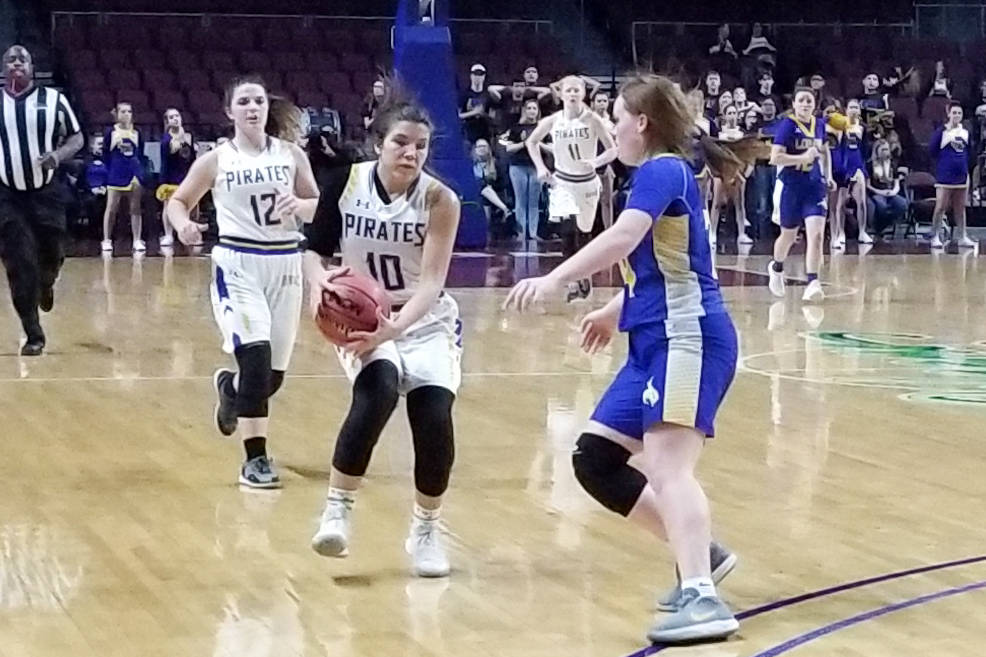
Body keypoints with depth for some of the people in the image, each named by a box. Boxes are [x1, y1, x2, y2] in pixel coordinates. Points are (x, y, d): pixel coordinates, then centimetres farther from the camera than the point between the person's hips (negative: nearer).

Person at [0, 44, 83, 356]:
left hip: (46, 192, 0)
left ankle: (46, 283, 44)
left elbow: (77, 137, 3)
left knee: (51, 256, 5)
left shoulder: (53, 99, -2)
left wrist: (58, 155, -17)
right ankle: (33, 335, 6)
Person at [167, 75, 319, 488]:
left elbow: (319, 207, 9)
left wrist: (299, 205, -14)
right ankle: (255, 459, -8)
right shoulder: (217, 160, 0)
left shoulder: (291, 154, 5)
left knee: (274, 372, 8)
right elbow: (178, 201, 7)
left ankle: (229, 387, 44)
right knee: (256, 357, -18)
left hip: (285, 263, 3)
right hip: (238, 264, -3)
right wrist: (183, 225, -15)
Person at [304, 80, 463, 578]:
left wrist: (394, 329, -40)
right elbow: (315, 246, -1)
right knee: (377, 389, -31)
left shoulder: (440, 199, -17)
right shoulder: (347, 183, -12)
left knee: (434, 415, -17)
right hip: (361, 317, 0)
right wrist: (319, 280, -25)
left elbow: (431, 281, -24)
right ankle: (337, 510, -19)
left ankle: (426, 529, 9)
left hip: (427, 320, 0)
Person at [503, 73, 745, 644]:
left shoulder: (663, 171, -10)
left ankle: (703, 601, -34)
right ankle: (698, 552, 14)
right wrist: (616, 310, 46)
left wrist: (554, 280, -33)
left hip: (687, 338, -10)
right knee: (596, 458, 8)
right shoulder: (664, 174, 20)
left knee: (667, 465, -23)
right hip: (657, 341, 10)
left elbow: (622, 239, -28)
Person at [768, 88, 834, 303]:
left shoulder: (819, 124, 5)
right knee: (789, 235, 14)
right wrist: (803, 157, -25)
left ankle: (813, 283, -15)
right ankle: (776, 268, 44)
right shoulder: (787, 124, -12)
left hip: (814, 186, 3)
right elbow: (775, 157, -20)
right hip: (790, 187, -3)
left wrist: (828, 176, 14)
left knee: (816, 234, -13)